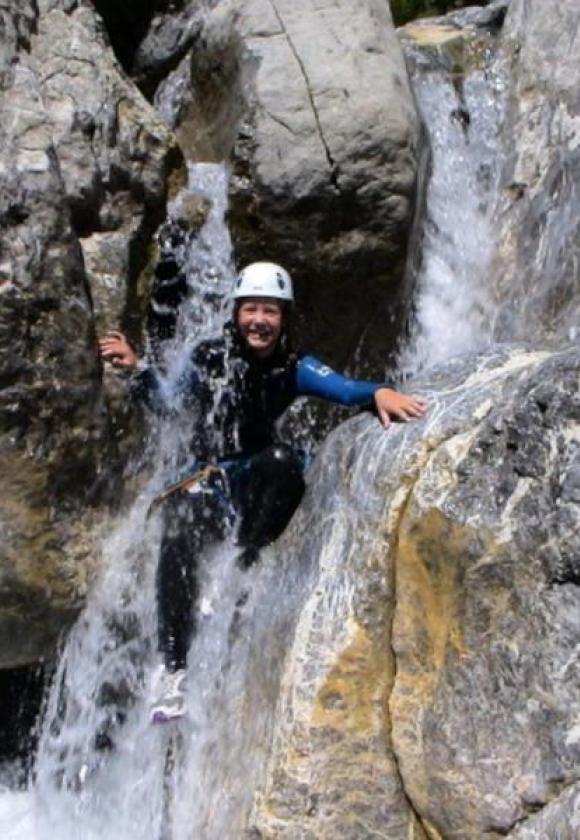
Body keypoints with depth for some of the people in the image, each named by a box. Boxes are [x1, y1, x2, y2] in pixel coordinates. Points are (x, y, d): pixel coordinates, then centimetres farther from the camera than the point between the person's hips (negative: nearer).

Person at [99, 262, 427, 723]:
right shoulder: (210, 357, 3)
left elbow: (344, 387, -19)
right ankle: (174, 670, -24)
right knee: (178, 542, -29)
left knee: (285, 460, -35)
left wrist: (379, 392, -40)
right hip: (207, 477, 0)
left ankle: (244, 568, -26)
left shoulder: (292, 369, 0)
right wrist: (138, 369, 0)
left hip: (257, 481, 0)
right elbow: (169, 408, 15)